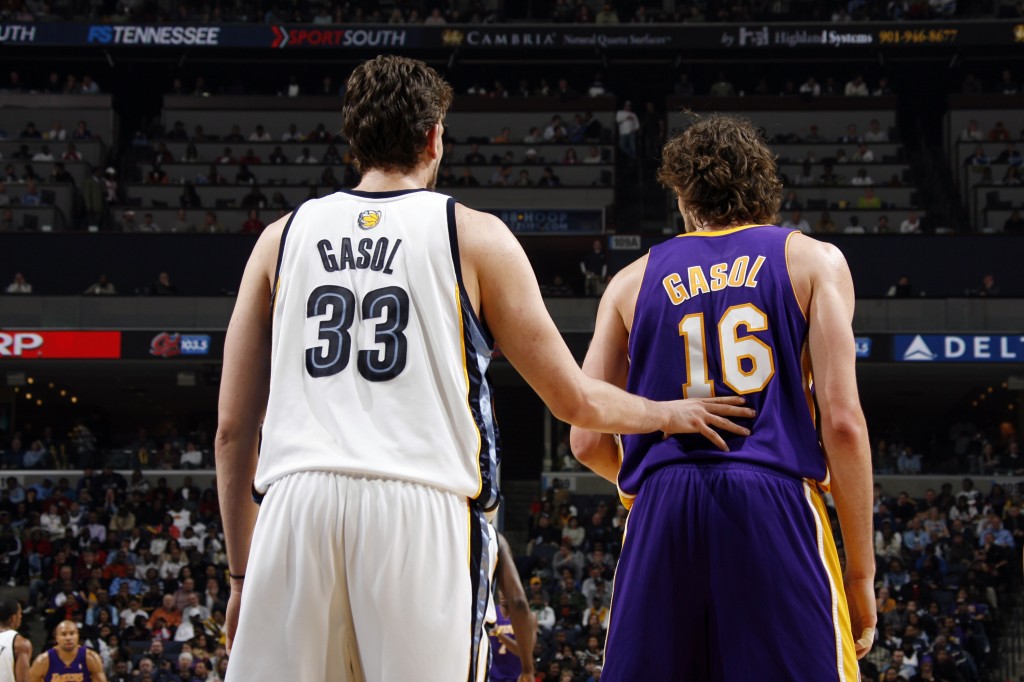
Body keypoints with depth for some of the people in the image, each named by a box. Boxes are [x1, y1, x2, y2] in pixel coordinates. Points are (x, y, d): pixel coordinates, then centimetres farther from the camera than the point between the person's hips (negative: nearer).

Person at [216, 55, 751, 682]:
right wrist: (672, 414, 30)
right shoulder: (475, 236, 10)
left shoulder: (283, 237, 17)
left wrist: (241, 570, 22)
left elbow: (233, 429, 15)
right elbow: (575, 401, 12)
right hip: (421, 505, -2)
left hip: (296, 504, 2)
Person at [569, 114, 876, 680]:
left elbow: (587, 441, 13)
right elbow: (842, 420, -1)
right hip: (776, 506, -2)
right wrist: (861, 574, 4)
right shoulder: (812, 261, 11)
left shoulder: (632, 281, 18)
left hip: (663, 514, 3)